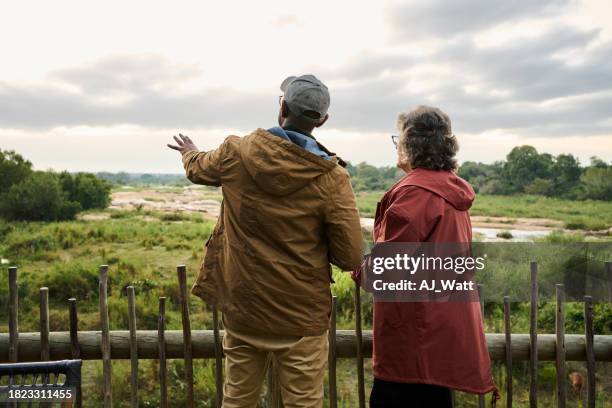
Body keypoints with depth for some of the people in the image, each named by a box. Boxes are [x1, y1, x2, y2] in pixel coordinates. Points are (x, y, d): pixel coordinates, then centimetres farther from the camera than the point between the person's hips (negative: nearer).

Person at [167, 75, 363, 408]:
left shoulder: (237, 153, -7)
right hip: (300, 316, -3)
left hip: (242, 308, 3)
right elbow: (349, 258, -14)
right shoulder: (331, 177, -16)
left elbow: (198, 168, 16)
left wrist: (189, 152, 40)